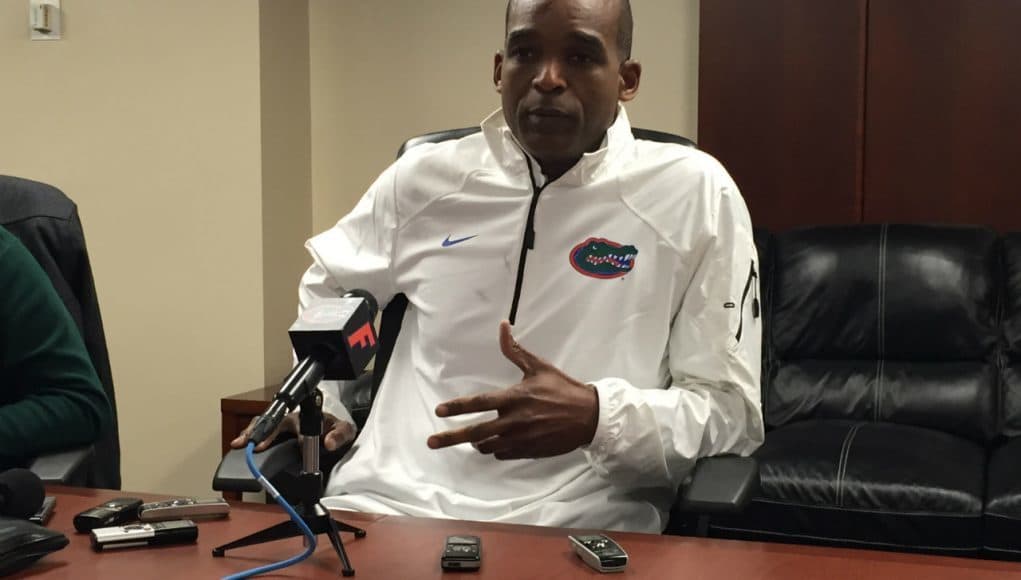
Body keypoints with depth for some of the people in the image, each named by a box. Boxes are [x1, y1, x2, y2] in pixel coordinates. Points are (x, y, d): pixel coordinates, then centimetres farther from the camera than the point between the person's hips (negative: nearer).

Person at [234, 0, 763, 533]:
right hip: (391, 501, 2)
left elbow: (733, 410, -1)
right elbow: (327, 288, 31)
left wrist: (597, 416, -19)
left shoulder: (694, 194, 0)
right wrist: (323, 401, 16)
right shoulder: (425, 178, 10)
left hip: (573, 526, -2)